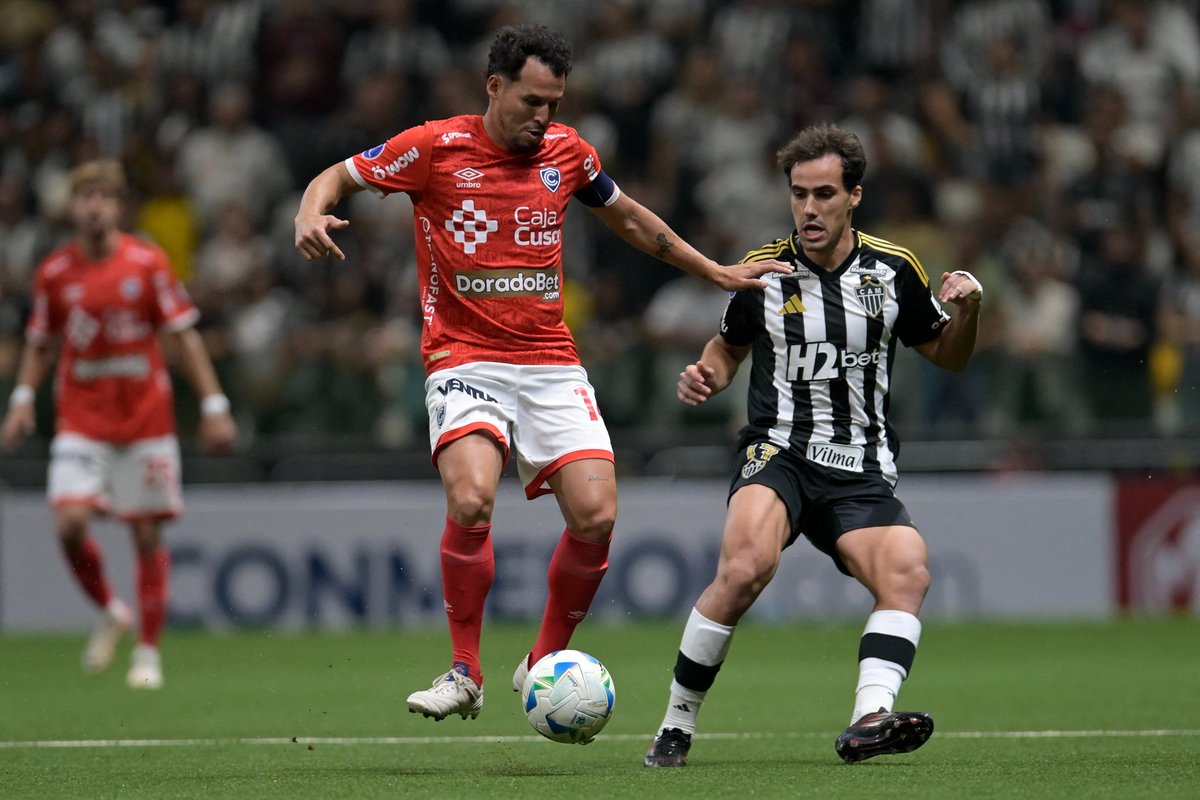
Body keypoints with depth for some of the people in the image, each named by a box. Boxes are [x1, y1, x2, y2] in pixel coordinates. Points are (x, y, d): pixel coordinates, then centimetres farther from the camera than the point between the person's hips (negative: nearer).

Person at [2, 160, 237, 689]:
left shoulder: (147, 263, -4)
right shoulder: (54, 272, 1)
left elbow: (184, 336, 1)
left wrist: (213, 406, -3)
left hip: (145, 417, -1)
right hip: (81, 420, 1)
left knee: (147, 534, 0)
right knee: (70, 521, -17)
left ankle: (148, 650, 12)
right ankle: (110, 613, 9)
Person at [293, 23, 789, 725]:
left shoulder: (566, 150, 7)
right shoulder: (437, 147, -4)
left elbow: (629, 218, 24)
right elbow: (337, 177, 5)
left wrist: (716, 272, 25)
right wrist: (311, 215, -18)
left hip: (551, 364, 4)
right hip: (465, 360, -4)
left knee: (596, 515, -12)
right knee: (471, 500, -28)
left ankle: (544, 663, 10)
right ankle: (466, 674, -13)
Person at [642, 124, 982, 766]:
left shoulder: (893, 271, 5)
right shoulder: (762, 271, 5)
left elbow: (947, 356, 17)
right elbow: (730, 344, 23)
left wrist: (967, 312, -4)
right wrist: (704, 375, 1)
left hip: (862, 474, 2)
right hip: (777, 454, -2)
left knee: (908, 571, -28)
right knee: (746, 567, -30)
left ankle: (869, 720, -39)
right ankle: (676, 726, -18)